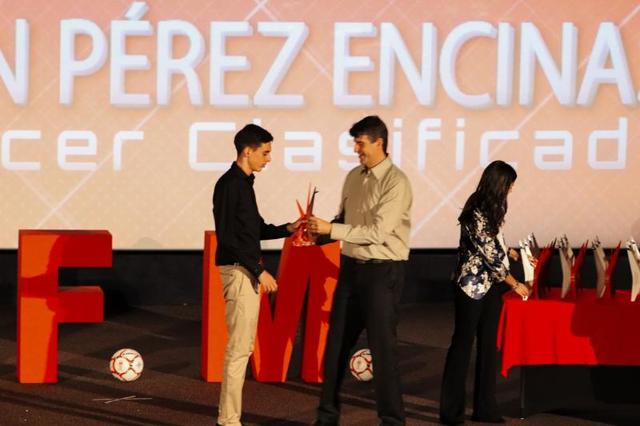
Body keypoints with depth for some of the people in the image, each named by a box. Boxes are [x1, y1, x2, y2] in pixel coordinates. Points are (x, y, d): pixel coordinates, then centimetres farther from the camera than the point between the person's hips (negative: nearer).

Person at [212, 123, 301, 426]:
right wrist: (259, 270, -18)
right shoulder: (229, 184, -13)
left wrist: (288, 229, 6)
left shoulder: (244, 183, 15)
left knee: (243, 346, 12)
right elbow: (227, 236, -19)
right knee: (238, 348, -7)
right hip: (238, 270, -10)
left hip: (248, 271, 10)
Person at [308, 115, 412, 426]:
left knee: (382, 345, -2)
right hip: (351, 266, 7)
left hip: (382, 270, -7)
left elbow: (377, 233, -19)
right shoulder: (353, 177, 9)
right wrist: (318, 233, -2)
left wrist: (331, 229, -19)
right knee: (337, 341, 11)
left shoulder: (396, 182, -14)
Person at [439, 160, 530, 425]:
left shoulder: (490, 209, 6)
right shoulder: (476, 214, -21)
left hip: (490, 286, 8)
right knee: (463, 344, 0)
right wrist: (515, 285, -8)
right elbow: (491, 256, -17)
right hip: (472, 286, -8)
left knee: (488, 345, 9)